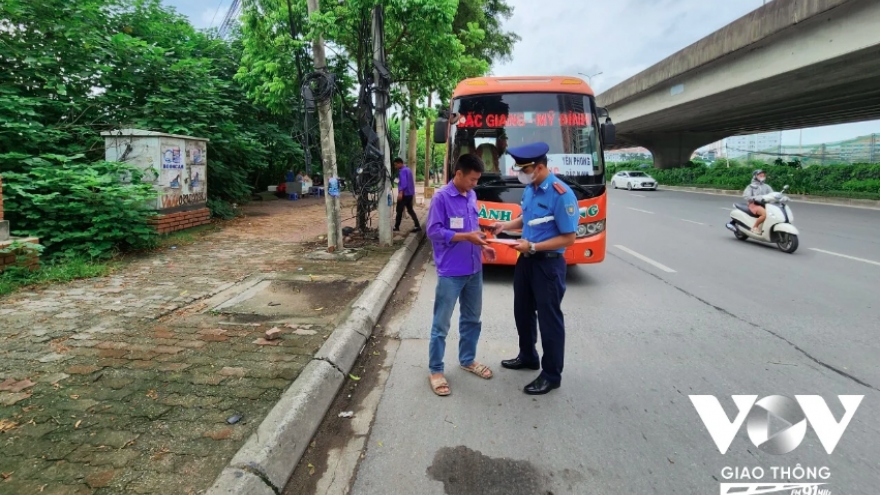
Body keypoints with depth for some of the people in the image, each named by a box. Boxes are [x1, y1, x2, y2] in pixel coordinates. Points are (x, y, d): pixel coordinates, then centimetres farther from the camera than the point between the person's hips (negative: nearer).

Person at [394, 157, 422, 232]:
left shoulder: (403, 171, -14)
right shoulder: (408, 169, 16)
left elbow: (404, 183, -24)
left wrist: (400, 192, -31)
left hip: (404, 194, -9)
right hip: (410, 193, 9)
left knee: (399, 210, 2)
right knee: (410, 210, 11)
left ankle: (396, 227, 10)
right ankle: (417, 226, 3)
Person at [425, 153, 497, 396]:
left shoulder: (471, 196, 8)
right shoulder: (441, 197, -13)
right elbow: (433, 231, -16)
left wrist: (481, 244, 2)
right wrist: (466, 237, -22)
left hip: (474, 270, 7)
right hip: (450, 272, -7)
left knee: (472, 319, 19)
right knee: (441, 324, 3)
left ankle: (467, 360, 37)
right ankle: (435, 370, 17)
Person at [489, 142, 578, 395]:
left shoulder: (561, 194, -22)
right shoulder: (529, 189, 2)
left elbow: (569, 237, -20)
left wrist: (533, 246, -24)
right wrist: (506, 225, 0)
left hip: (549, 264, -8)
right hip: (526, 260, 8)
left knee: (549, 318, 4)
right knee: (523, 311, 20)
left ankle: (551, 375, 20)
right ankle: (527, 356, 42)